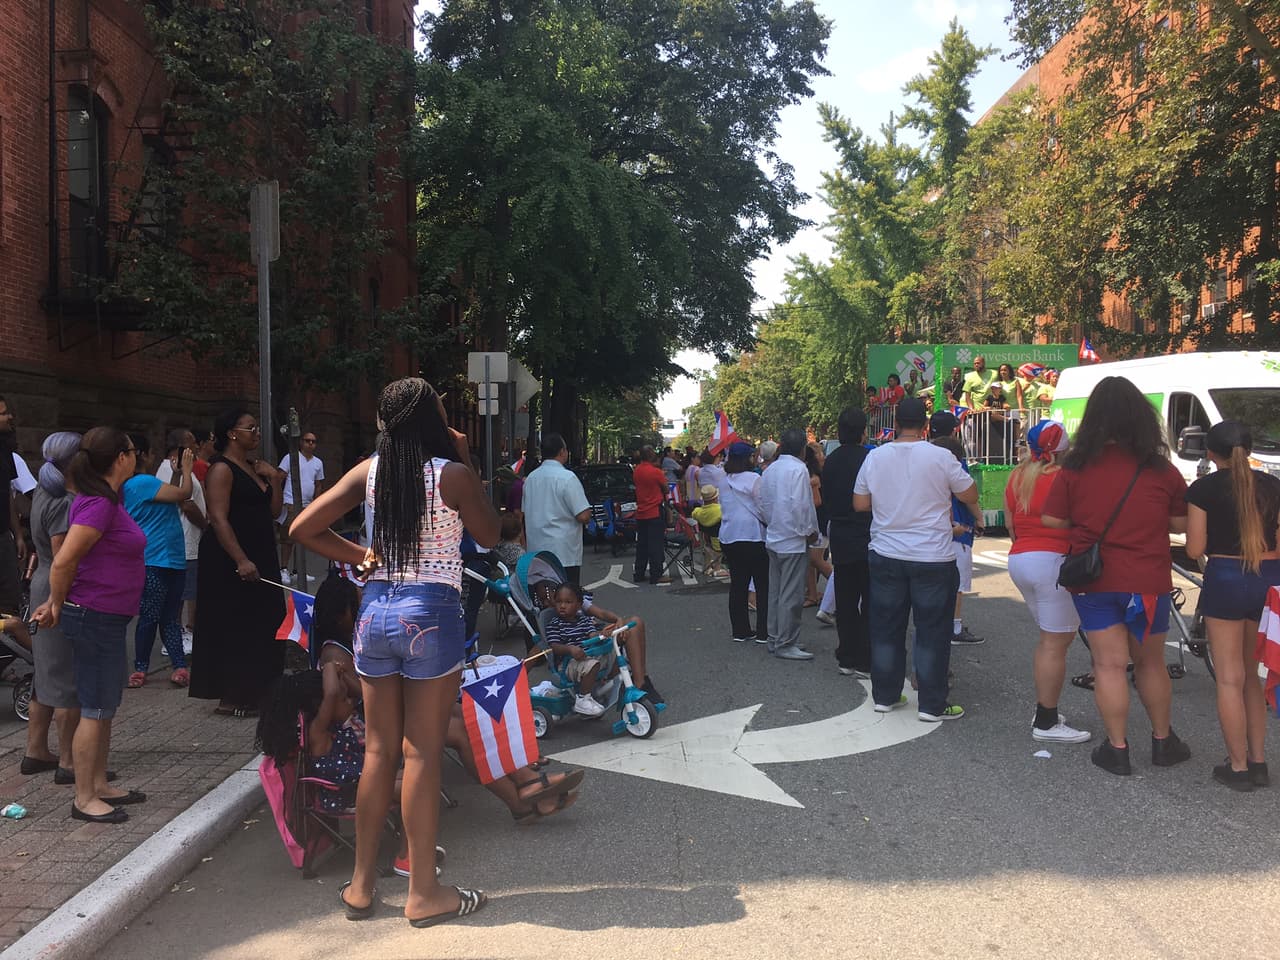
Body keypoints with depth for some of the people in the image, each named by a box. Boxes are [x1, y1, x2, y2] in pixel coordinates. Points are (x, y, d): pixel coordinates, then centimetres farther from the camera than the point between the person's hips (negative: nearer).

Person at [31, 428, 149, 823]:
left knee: (106, 705, 17)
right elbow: (63, 562, -21)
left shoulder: (106, 500, 11)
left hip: (107, 619, 10)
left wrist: (57, 603, 15)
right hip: (95, 617, -10)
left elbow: (70, 560, 18)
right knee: (95, 709, -1)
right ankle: (84, 799, 10)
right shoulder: (99, 504, -20)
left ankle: (99, 785, 28)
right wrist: (57, 606, -7)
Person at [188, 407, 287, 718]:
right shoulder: (222, 469, -11)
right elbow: (219, 519, -19)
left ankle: (252, 692, 21)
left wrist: (274, 479, 2)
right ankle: (228, 698, 6)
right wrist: (241, 561, -26)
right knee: (233, 630, -3)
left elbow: (274, 511, 16)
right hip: (230, 561, -9)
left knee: (262, 627, 11)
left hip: (261, 558, 9)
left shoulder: (256, 468, 15)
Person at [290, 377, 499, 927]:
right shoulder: (453, 474, -9)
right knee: (421, 755, 3)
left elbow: (302, 530, 3)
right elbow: (489, 537, 6)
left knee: (378, 751, 14)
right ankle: (423, 893, 14)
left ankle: (361, 885, 25)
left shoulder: (369, 471, 3)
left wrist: (358, 556, 11)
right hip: (431, 613, -4)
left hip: (375, 609, 5)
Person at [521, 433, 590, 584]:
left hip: (535, 551, 7)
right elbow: (583, 516, -16)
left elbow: (524, 513, 17)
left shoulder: (530, 478, 7)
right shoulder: (567, 477, -14)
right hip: (564, 554, -6)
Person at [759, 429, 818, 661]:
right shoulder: (798, 469, -15)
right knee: (791, 595, -4)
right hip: (794, 540, -9)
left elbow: (763, 503, 15)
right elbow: (800, 504, -20)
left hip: (773, 538, 9)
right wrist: (809, 531, -9)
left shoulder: (770, 470, 10)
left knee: (775, 591, 14)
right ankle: (785, 644, -1)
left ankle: (775, 639, 22)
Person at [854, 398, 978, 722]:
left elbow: (860, 503, 5)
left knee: (887, 628, 13)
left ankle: (884, 695, 22)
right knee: (932, 633, 5)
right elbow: (971, 496, -1)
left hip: (886, 556, 3)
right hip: (933, 558, -3)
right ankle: (932, 704, 10)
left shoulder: (875, 456, -2)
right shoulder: (941, 457, -11)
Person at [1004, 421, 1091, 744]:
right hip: (1053, 560, -8)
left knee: (1047, 640, 18)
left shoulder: (1017, 476, 10)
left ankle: (1043, 711, 21)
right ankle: (1047, 723, 0)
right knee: (1055, 644, -3)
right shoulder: (1062, 477, -13)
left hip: (1019, 560, 9)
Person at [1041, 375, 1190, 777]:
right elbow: (1181, 525, 1)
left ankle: (1117, 748, 12)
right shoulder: (1161, 469, -6)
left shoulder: (1075, 468, -8)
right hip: (1147, 581, 1)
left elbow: (1050, 521, -5)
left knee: (1109, 664, 7)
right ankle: (1163, 741, 31)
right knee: (1151, 663, 17)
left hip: (1093, 580, -1)